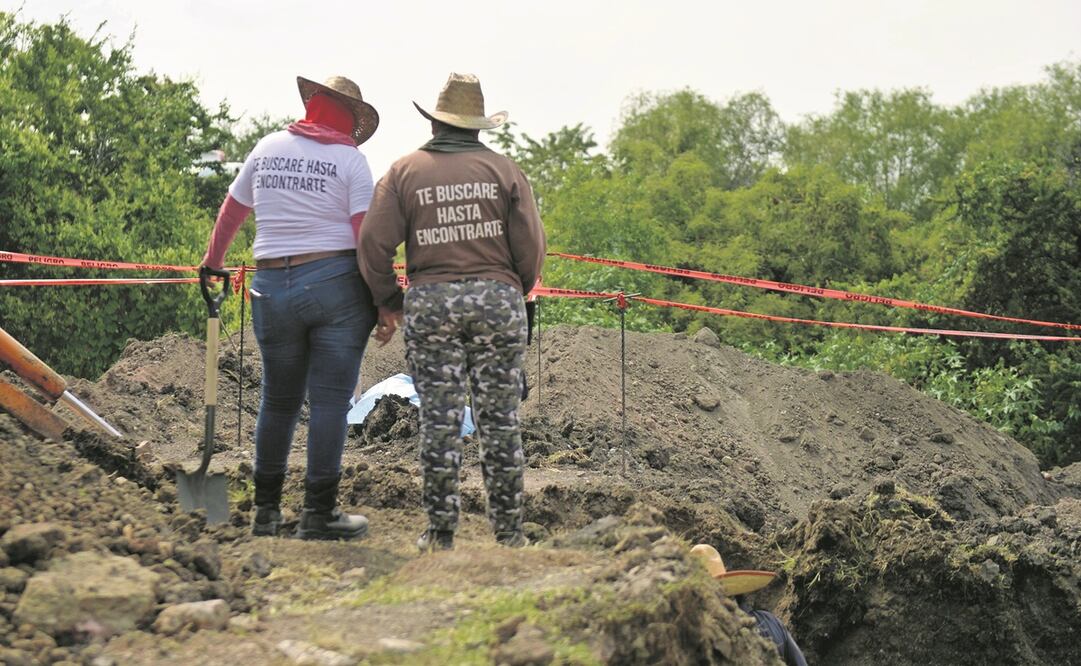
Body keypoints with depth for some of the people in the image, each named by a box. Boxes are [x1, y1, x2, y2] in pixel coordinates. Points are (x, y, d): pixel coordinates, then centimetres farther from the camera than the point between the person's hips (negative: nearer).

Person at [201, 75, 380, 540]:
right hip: (336, 283, -4)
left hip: (273, 287, 4)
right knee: (329, 400, 1)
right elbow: (367, 234, -11)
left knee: (279, 401, 15)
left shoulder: (267, 148, 11)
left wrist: (213, 261, 37)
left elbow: (231, 210, 22)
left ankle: (266, 510, 21)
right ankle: (319, 514, 2)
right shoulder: (349, 158, -2)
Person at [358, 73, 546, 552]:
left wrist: (387, 303, 10)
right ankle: (508, 530, 10)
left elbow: (374, 242, -2)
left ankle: (440, 533, 7)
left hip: (429, 301, 0)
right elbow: (531, 244, -1)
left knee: (439, 420, 5)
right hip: (497, 298, 0)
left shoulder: (404, 171, 5)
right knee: (499, 419, 5)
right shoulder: (503, 170, 4)